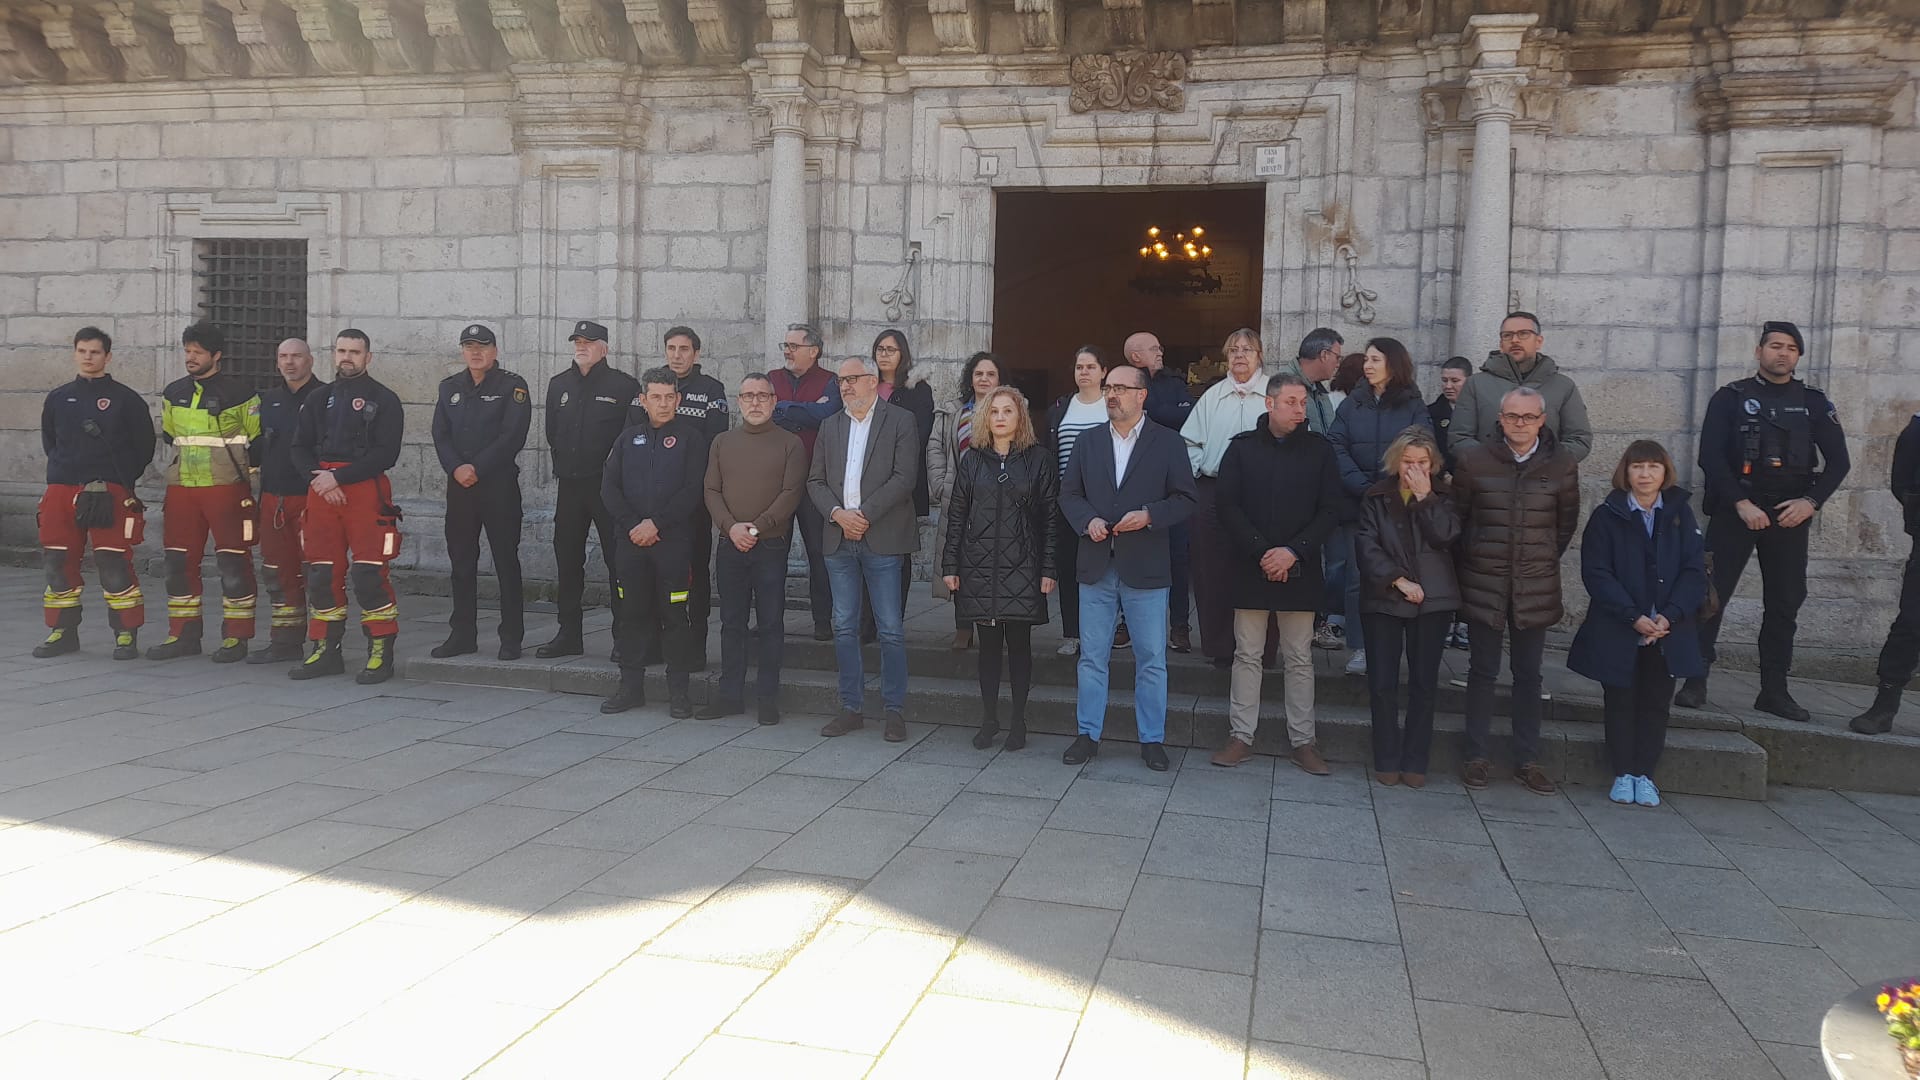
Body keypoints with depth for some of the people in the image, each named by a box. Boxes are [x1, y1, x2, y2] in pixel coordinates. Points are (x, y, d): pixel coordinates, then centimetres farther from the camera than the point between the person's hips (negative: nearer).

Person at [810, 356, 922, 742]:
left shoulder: (901, 421, 0)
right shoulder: (830, 425, 15)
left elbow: (904, 478, -10)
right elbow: (815, 481, 11)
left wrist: (864, 515, -14)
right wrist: (837, 514, -7)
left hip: (882, 538, -5)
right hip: (839, 539, 5)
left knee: (891, 629, -1)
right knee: (844, 627, 8)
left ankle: (895, 710, 8)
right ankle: (850, 708, 17)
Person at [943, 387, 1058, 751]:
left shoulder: (1038, 459, 1)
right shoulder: (972, 461, 8)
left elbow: (1050, 517, -1)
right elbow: (957, 516, 8)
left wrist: (1049, 569, -7)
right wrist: (950, 565, 2)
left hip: (1022, 567, -2)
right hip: (979, 567, 2)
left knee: (1019, 643, 4)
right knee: (988, 642, 8)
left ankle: (1018, 721, 14)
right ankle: (988, 719, 17)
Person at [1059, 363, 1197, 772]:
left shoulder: (1169, 443, 0)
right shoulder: (1088, 442, 10)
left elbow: (1185, 500, -2)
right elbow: (1069, 494, 11)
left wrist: (1148, 515, -18)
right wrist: (1087, 520, -8)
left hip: (1145, 569, -3)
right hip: (1096, 566, 3)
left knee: (1152, 660, 5)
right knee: (1092, 657, 9)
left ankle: (1152, 739, 16)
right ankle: (1088, 734, 19)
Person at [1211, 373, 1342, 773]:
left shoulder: (1319, 449, 2)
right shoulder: (1242, 447, 1)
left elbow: (1331, 509, -2)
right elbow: (1228, 506, -4)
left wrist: (1294, 552, -13)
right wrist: (1261, 552, -14)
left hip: (1299, 570, 0)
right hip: (1250, 569, 0)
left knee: (1300, 658, 7)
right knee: (1246, 655, 6)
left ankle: (1302, 740, 15)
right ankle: (1242, 736, 13)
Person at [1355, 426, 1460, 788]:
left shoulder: (1443, 494, 8)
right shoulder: (1376, 496, 6)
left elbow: (1446, 537, -8)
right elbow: (1366, 545, -3)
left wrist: (1425, 497, -10)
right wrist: (1398, 580, -11)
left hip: (1432, 599, 1)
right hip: (1383, 599, 0)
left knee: (1424, 683, 2)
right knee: (1382, 682, -2)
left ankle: (1415, 762, 10)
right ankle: (1387, 761, 9)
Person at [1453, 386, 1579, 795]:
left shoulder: (1561, 463, 0)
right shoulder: (1473, 459, -3)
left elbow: (1567, 522, 10)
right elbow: (1457, 515, 5)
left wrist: (1545, 560, 11)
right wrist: (1472, 560, 7)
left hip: (1537, 587, 1)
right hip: (1484, 583, -1)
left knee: (1528, 674, 7)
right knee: (1483, 670, 4)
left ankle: (1526, 760, 15)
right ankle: (1476, 757, 12)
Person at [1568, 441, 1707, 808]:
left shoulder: (1680, 514, 3)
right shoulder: (1607, 515, -3)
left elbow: (1695, 571, -2)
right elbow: (1596, 573, -9)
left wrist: (1670, 616, -15)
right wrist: (1633, 617, -18)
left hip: (1667, 632, 2)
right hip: (1618, 632, -2)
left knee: (1655, 703, 8)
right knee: (1620, 702, 6)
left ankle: (1644, 774, 18)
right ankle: (1623, 774, 16)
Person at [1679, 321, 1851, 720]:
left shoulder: (1813, 403, 10)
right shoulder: (1730, 398, 2)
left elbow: (1838, 461, 7)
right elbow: (1711, 457, -6)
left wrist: (1811, 501, -8)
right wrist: (1741, 504, -16)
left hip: (1791, 516, 3)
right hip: (1734, 511, -3)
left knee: (1785, 604, 5)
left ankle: (1774, 690, 13)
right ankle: (1695, 682, -1)